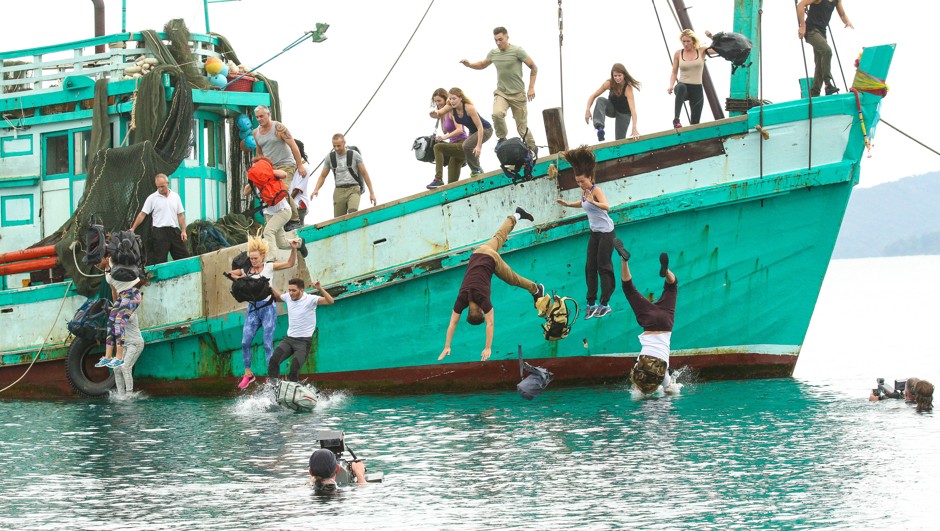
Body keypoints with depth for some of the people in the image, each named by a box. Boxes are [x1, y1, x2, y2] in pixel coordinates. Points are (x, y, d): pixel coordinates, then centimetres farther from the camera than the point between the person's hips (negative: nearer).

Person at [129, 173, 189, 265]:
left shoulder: (175, 196, 10)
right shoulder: (152, 198, 1)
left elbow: (180, 215, 11)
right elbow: (142, 214, 1)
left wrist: (183, 230, 1)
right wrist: (133, 228, -5)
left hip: (174, 230, 3)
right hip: (159, 232, -3)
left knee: (184, 256, 3)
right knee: (159, 260, -4)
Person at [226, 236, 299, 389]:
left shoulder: (269, 267, 0)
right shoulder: (246, 270, 9)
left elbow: (290, 264, -4)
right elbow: (229, 273, 19)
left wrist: (294, 249, -19)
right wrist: (240, 278, 1)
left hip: (268, 308, -4)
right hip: (252, 309, 4)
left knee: (268, 344, -6)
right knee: (245, 342, -4)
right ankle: (248, 374, 9)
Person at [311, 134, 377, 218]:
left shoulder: (354, 155, 1)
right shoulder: (330, 157, 8)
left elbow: (364, 173, 4)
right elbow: (323, 176, 14)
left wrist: (372, 193, 1)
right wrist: (316, 190, -4)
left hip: (353, 189, -3)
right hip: (339, 191, 3)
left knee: (352, 211, -31)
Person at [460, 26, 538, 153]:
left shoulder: (517, 51, -8)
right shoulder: (493, 53, 5)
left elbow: (534, 68, -1)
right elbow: (482, 65, 25)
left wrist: (531, 88, -5)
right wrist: (469, 65, 5)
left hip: (518, 95, -3)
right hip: (501, 93, 3)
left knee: (522, 127, 0)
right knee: (497, 113, -30)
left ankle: (533, 148, 24)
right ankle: (501, 138, -6)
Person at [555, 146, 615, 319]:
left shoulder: (595, 190, -20)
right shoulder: (584, 191, 3)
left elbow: (606, 206, -38)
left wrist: (593, 202, -54)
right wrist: (568, 204, 14)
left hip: (606, 232, -8)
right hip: (595, 233, 8)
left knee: (603, 267, -6)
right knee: (590, 267, 5)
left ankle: (605, 304, -3)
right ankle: (591, 303, 8)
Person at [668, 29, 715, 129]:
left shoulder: (701, 51, 3)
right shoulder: (678, 54, 4)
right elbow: (674, 73, 8)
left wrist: (711, 37, -17)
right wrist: (671, 86, -9)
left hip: (697, 89, 1)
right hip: (683, 87, -1)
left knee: (695, 123, -4)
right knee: (681, 87, -40)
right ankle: (676, 119, -45)